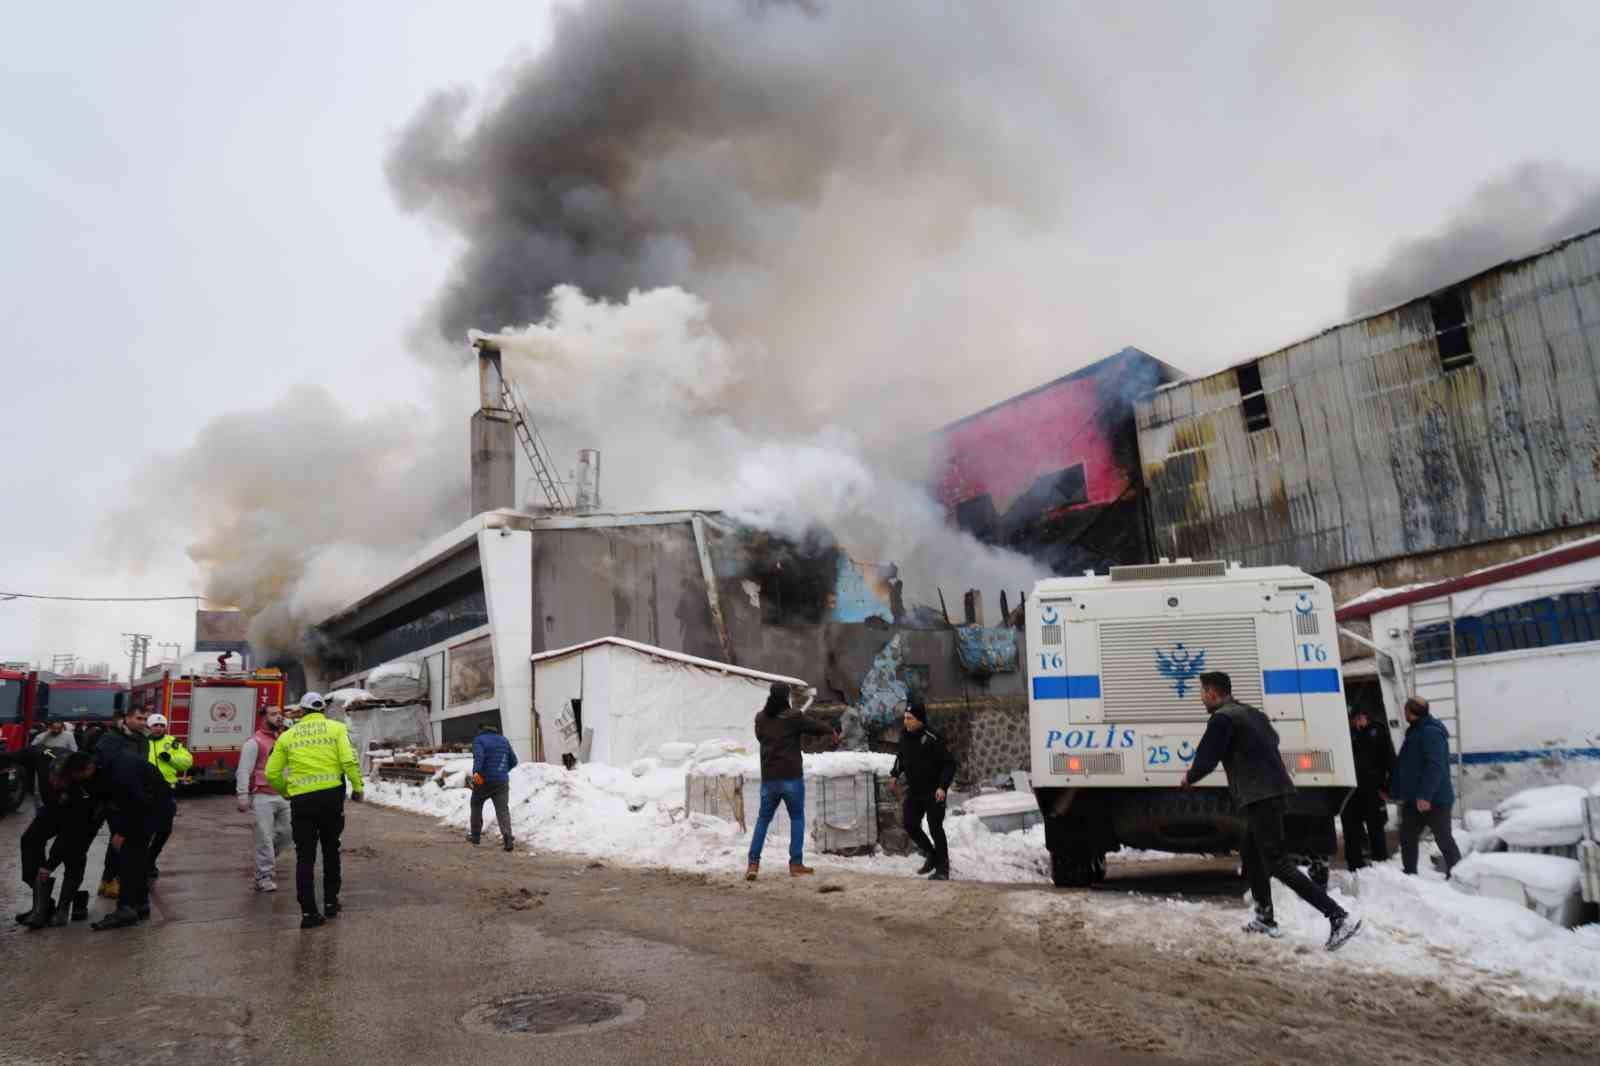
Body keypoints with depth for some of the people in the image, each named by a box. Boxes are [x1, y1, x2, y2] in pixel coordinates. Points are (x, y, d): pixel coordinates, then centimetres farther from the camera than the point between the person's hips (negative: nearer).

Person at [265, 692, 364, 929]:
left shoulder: (287, 735, 9)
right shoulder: (336, 728, 3)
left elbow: (272, 773, 7)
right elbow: (349, 760, -10)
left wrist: (286, 792, 24)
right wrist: (357, 787, -1)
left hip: (300, 799, 1)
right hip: (331, 794, 0)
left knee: (305, 856, 6)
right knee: (331, 850, 18)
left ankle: (308, 912, 2)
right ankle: (330, 902, 23)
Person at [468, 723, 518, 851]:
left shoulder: (479, 740, 0)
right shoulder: (504, 740, 15)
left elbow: (478, 756, -22)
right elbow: (513, 761, 18)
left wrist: (476, 771, -36)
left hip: (483, 780, -3)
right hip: (502, 781, 3)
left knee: (476, 804, 22)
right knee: (503, 809, -3)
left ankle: (475, 835, 30)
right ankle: (507, 836, -24)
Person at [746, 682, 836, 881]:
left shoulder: (760, 718, 4)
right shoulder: (793, 717, -9)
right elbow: (815, 726, 3)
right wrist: (832, 732, 22)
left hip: (768, 778, 4)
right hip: (792, 777, -4)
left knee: (763, 819, 13)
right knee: (797, 818, 11)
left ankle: (753, 863, 3)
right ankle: (796, 863, 7)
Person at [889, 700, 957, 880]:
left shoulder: (931, 739, -22)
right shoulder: (904, 736, -2)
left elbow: (950, 763, -17)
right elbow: (900, 756, 19)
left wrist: (943, 786, -25)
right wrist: (895, 774, 9)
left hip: (934, 791, -7)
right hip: (914, 790, 7)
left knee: (935, 828, -4)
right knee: (910, 825, 5)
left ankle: (942, 868, 12)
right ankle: (931, 855, 28)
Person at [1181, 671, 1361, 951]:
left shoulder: (1221, 718, -11)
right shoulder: (1250, 712, 18)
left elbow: (1206, 759, -13)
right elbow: (1271, 740, 31)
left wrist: (1188, 778, 7)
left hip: (1260, 797, -10)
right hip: (1274, 791, 10)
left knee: (1277, 863, -8)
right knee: (1250, 853, 20)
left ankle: (1339, 917, -13)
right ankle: (1265, 918, 24)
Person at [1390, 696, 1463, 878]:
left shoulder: (1431, 733, -17)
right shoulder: (1414, 732, 16)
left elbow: (1435, 767, -26)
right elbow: (1402, 764, 21)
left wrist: (1425, 795, -29)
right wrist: (1395, 791, 22)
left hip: (1433, 800, -10)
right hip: (1413, 799, 10)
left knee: (1444, 839, -1)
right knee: (1407, 838, 11)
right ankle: (1409, 875, 19)